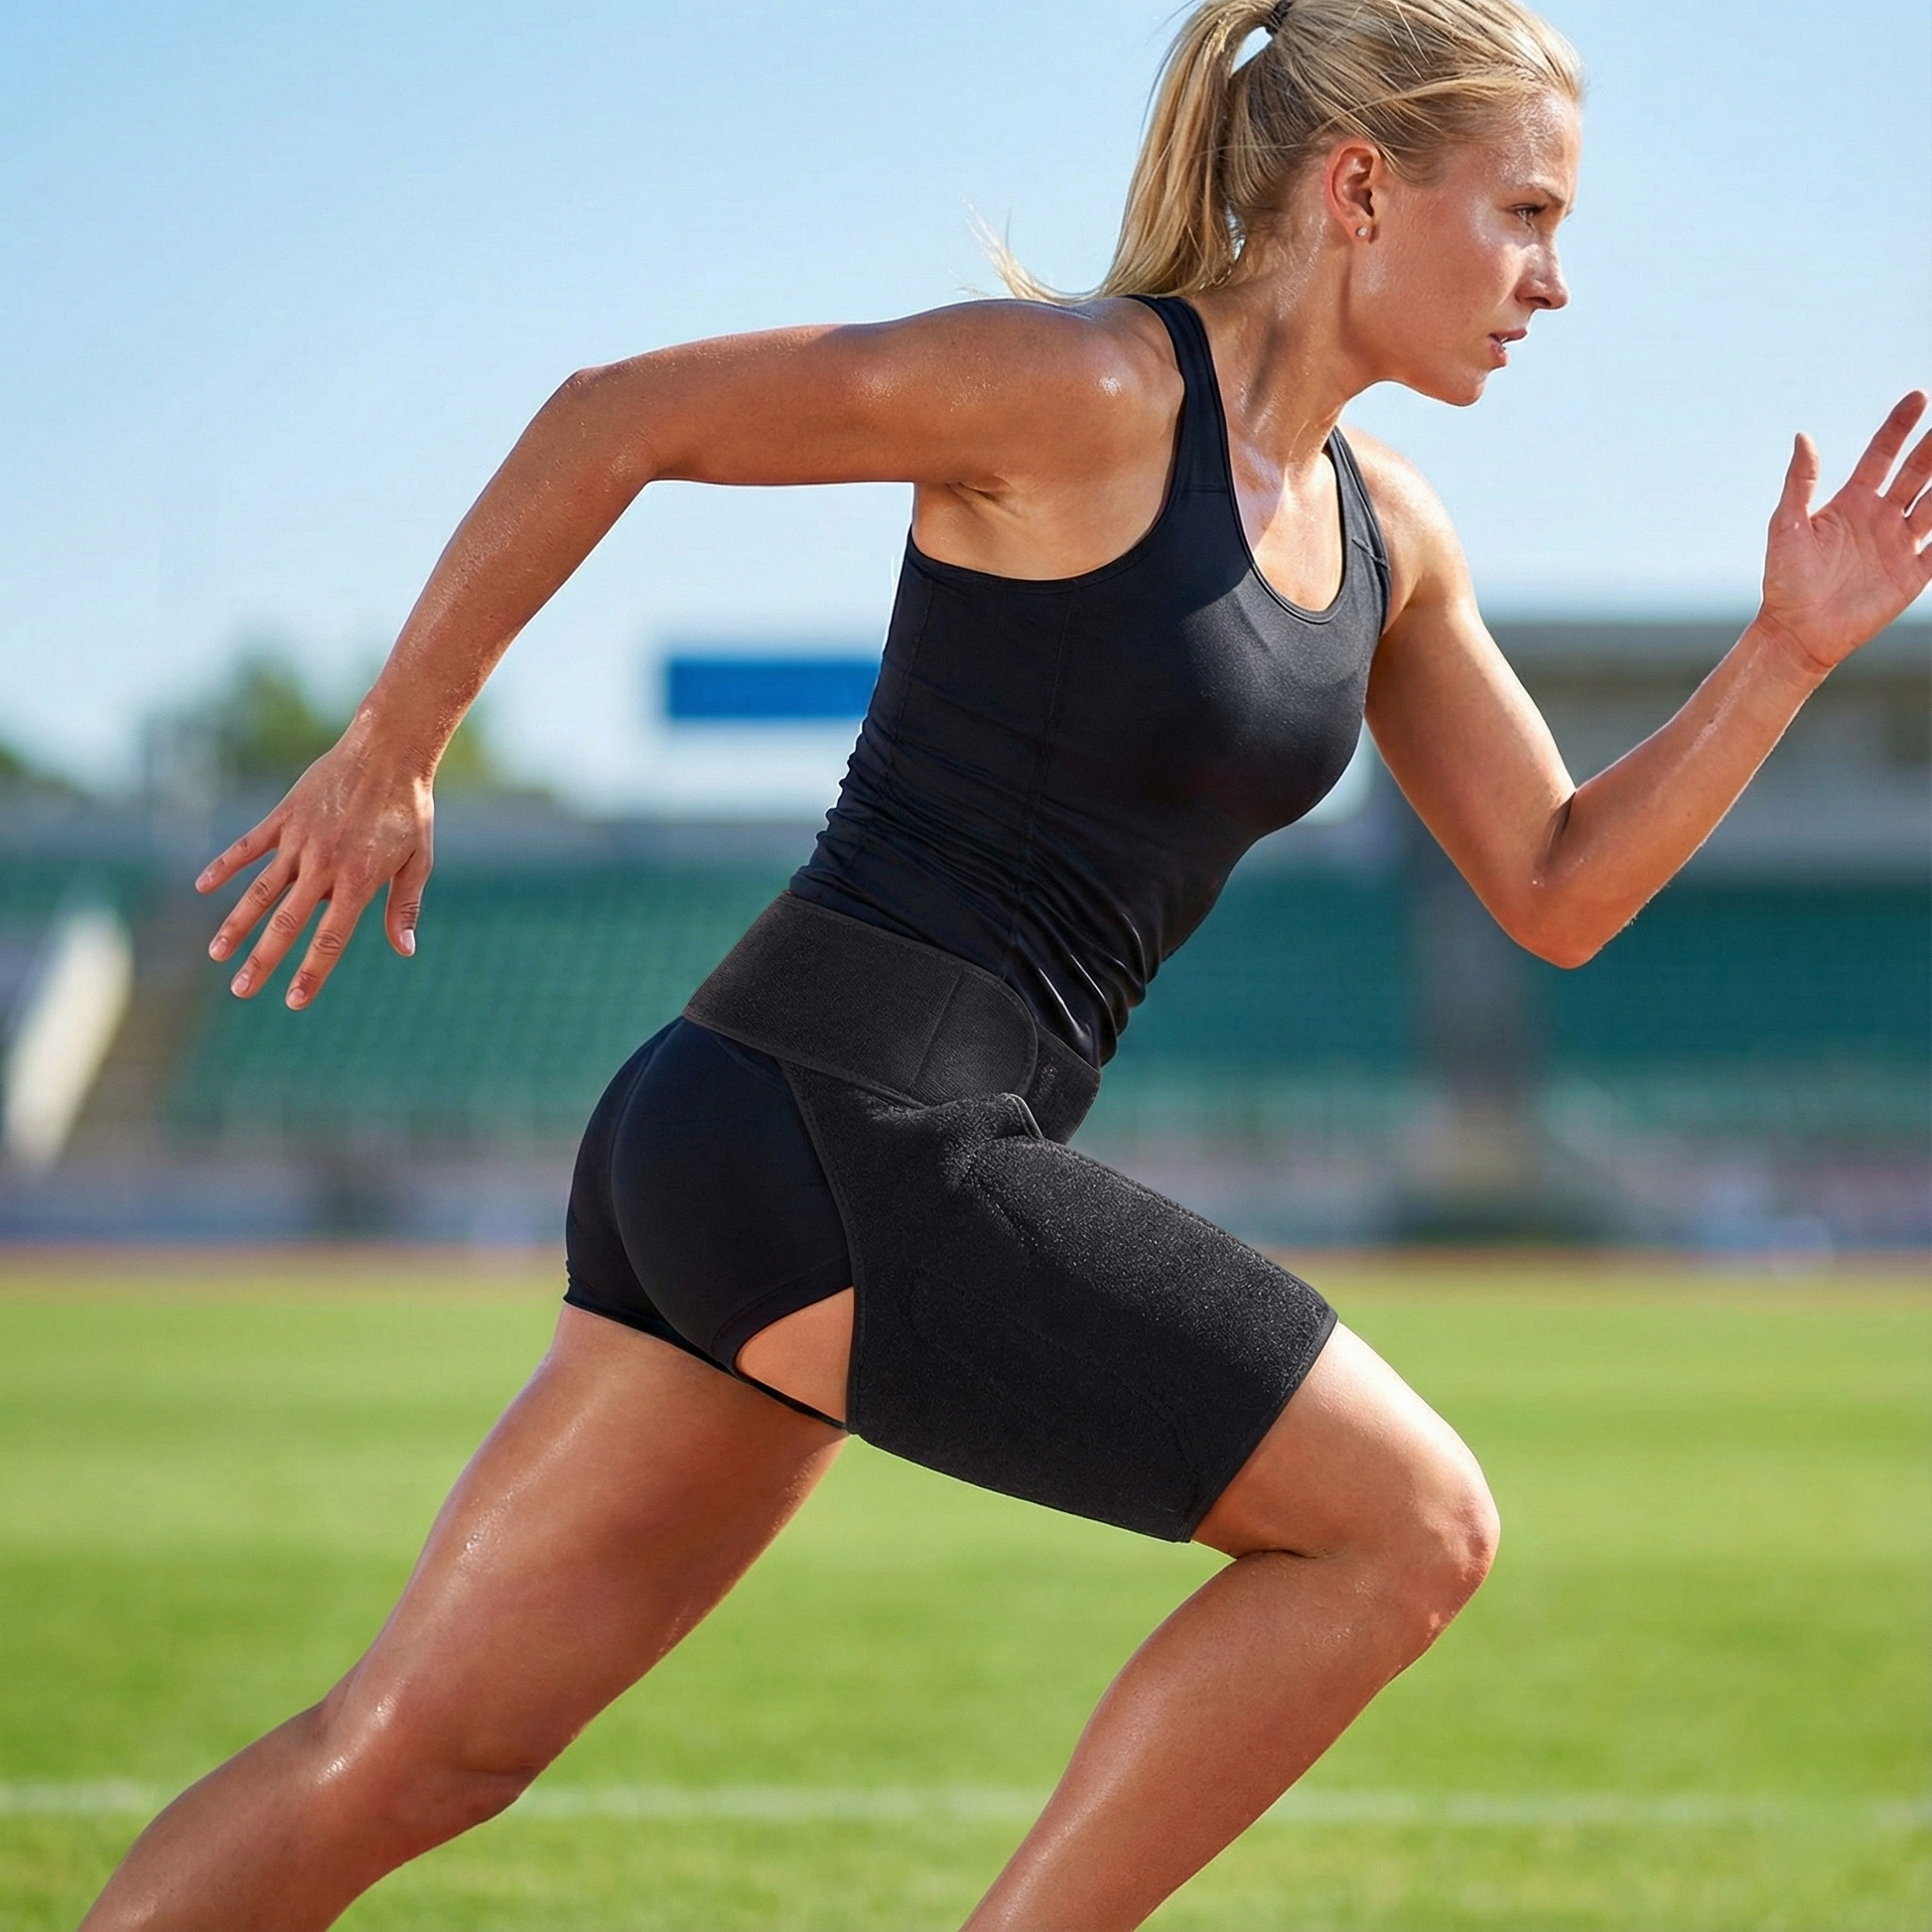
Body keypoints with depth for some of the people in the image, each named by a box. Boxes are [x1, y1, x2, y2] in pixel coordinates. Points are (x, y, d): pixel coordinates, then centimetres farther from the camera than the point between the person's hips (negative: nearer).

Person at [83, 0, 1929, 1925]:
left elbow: (1557, 894, 17)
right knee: (1409, 1526, -3)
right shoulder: (1084, 389, -11)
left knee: (408, 1752, 9)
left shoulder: (1381, 530, 14)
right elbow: (613, 414, -8)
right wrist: (390, 749, -3)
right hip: (832, 1137, -8)